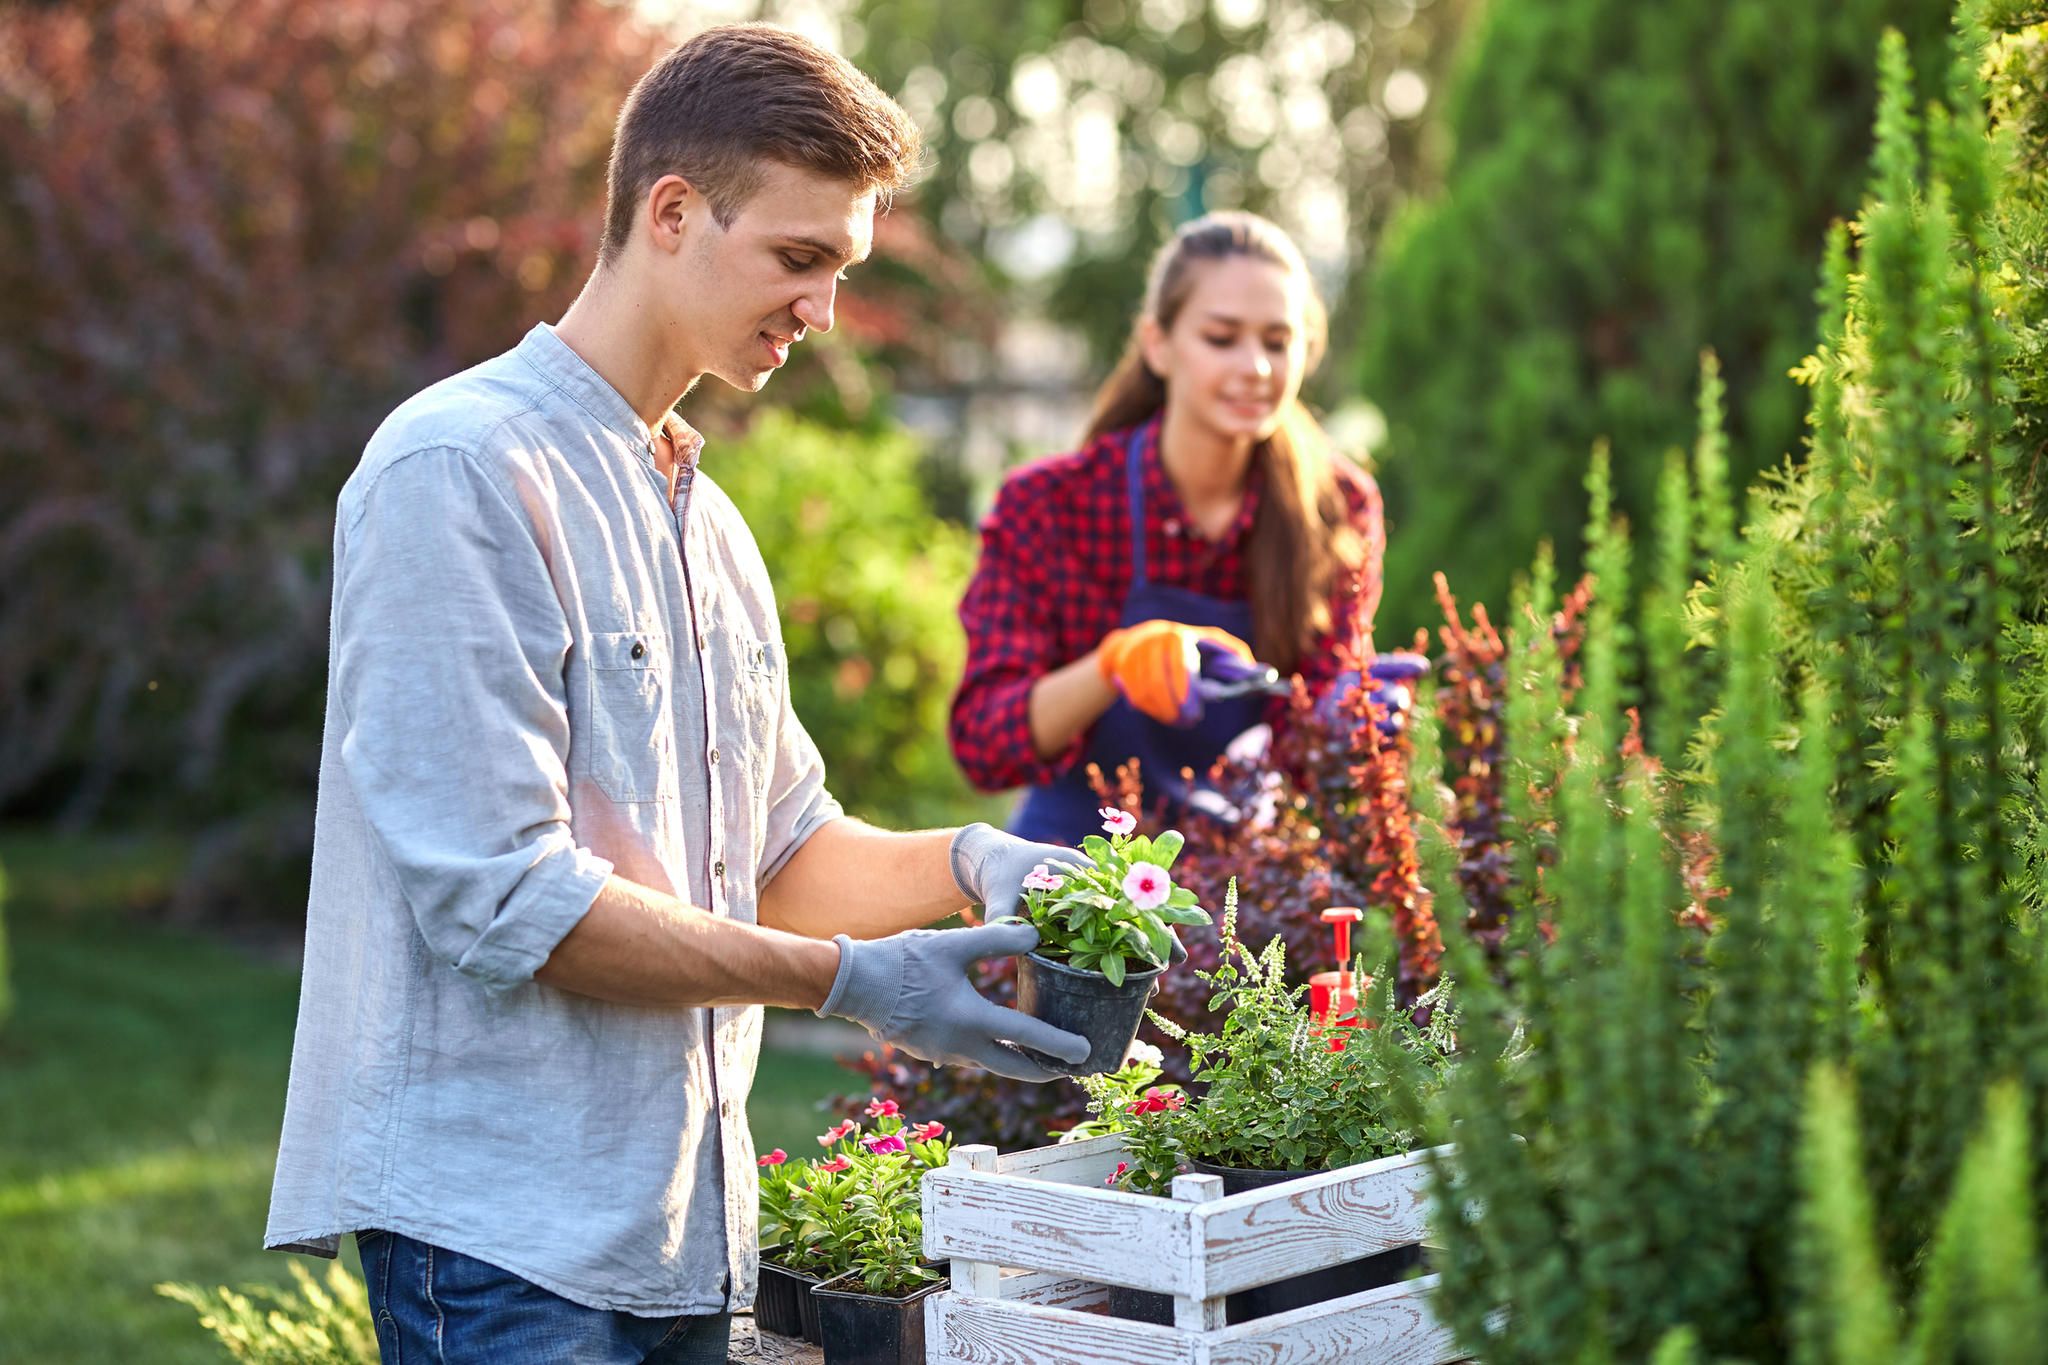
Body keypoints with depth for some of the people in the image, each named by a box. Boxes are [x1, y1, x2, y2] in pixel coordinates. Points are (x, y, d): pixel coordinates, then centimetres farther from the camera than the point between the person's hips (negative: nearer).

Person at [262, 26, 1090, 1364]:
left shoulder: (706, 521, 16)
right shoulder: (459, 473, -12)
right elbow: (504, 899, -18)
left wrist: (964, 863, -1)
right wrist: (852, 982, -17)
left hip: (684, 1224, 8)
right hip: (502, 1221, -8)